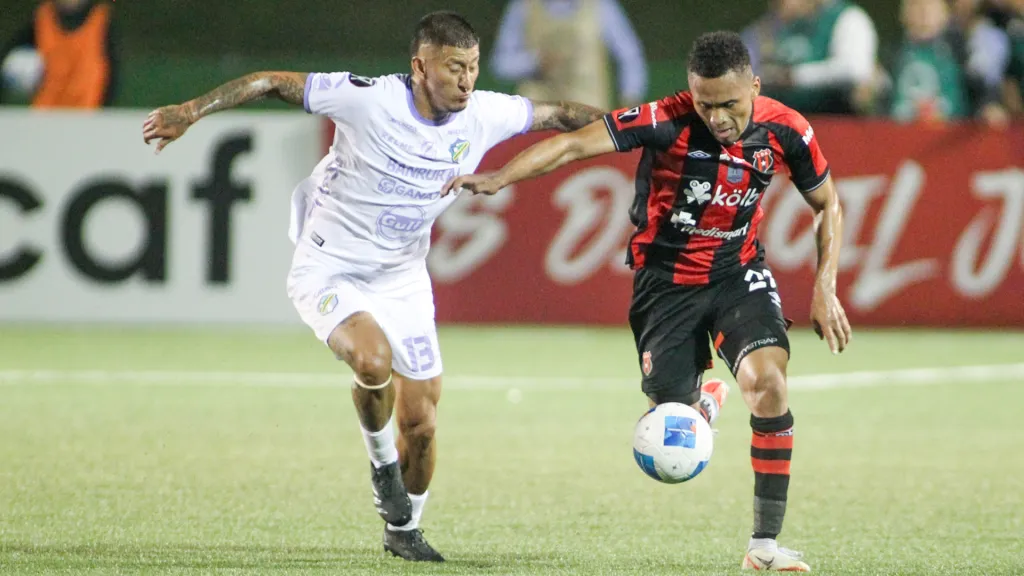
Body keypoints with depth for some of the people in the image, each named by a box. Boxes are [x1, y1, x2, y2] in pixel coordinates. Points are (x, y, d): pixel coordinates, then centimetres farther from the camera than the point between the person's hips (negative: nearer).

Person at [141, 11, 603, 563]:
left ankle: (403, 528, 30)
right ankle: (381, 461, -3)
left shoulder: (484, 115, -8)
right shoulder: (369, 99, -22)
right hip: (329, 273, -5)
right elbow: (274, 82, -17)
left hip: (402, 282, 5)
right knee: (373, 358, -33)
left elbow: (557, 113, 9)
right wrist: (191, 111, -24)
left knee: (421, 425, 3)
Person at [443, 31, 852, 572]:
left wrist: (825, 290, -3)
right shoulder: (665, 121, -23)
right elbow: (575, 143, -30)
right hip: (666, 279, -1)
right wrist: (498, 177, -44)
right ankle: (701, 404, 40)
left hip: (738, 273, 1)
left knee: (767, 380, -24)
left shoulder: (785, 131, -13)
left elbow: (827, 204, 4)